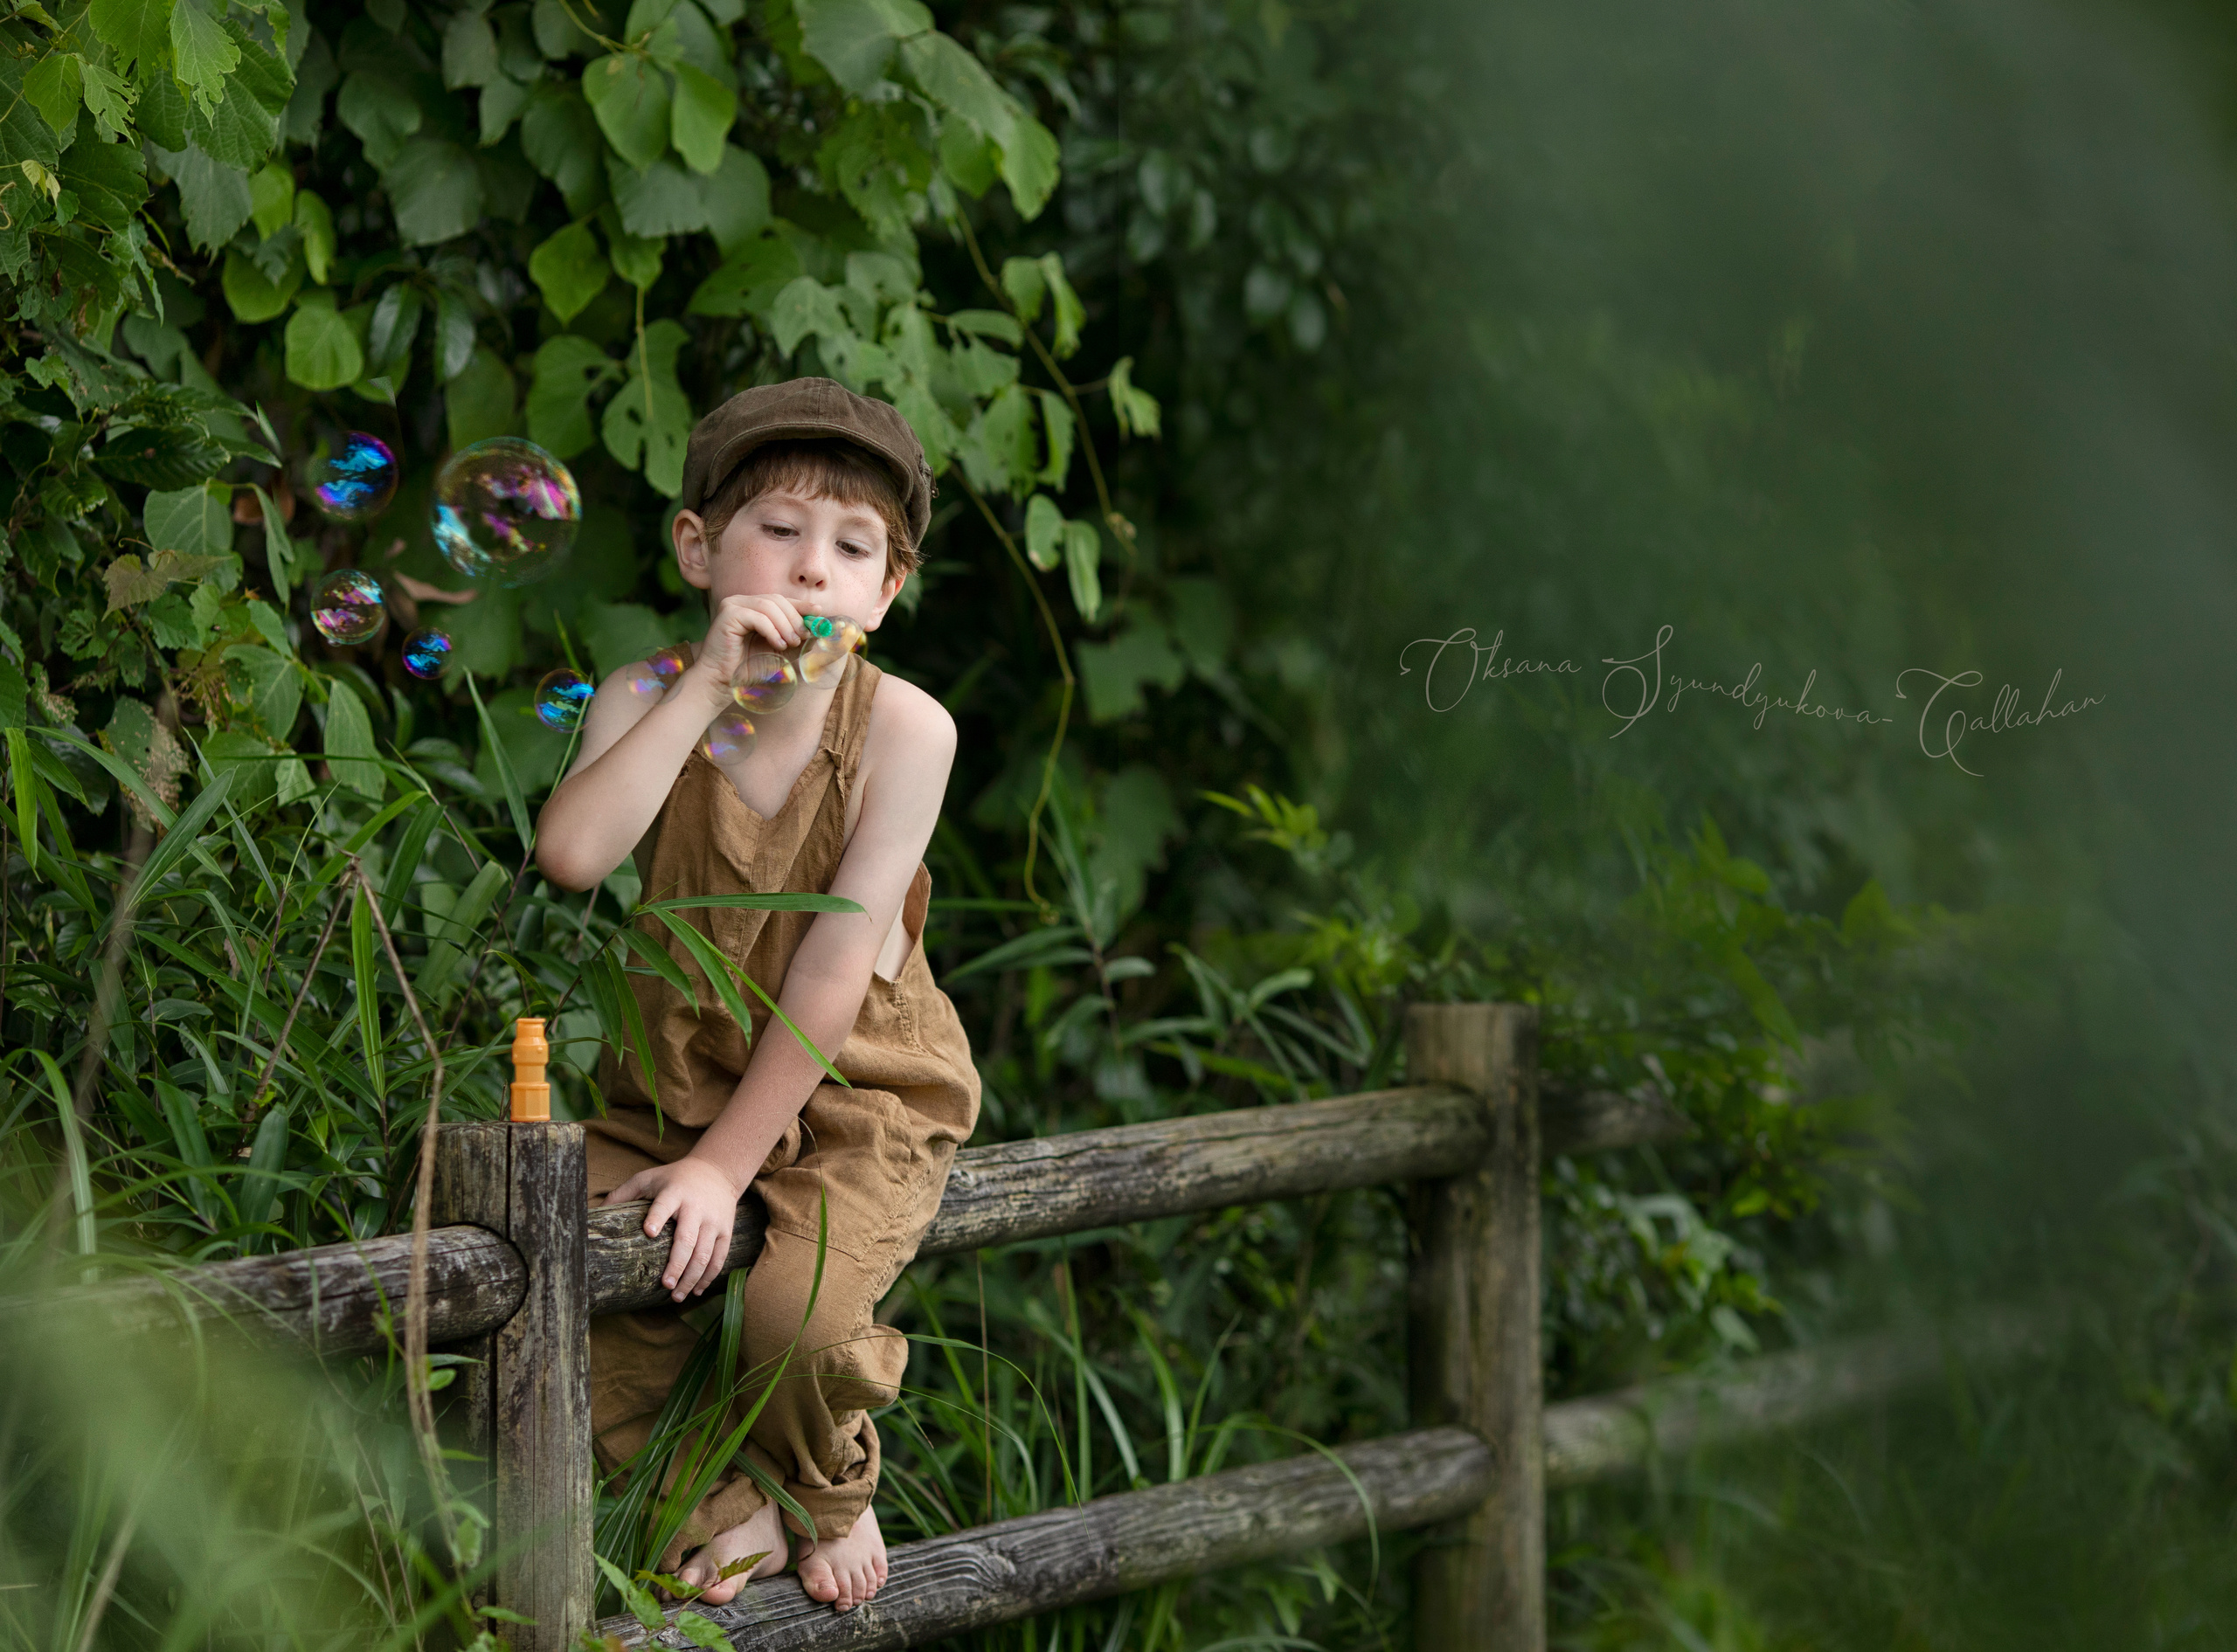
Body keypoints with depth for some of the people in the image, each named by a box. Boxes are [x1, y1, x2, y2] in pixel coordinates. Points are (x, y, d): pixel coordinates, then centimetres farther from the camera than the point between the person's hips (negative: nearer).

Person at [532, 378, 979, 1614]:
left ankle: (830, 1495, 8)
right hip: (678, 1081, 4)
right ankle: (726, 1509, 12)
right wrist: (707, 684, -32)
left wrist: (726, 1161, -18)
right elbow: (573, 853, -30)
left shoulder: (901, 728, -17)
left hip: (855, 1101, -4)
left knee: (793, 1308, -28)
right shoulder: (648, 702, -9)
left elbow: (835, 968, -18)